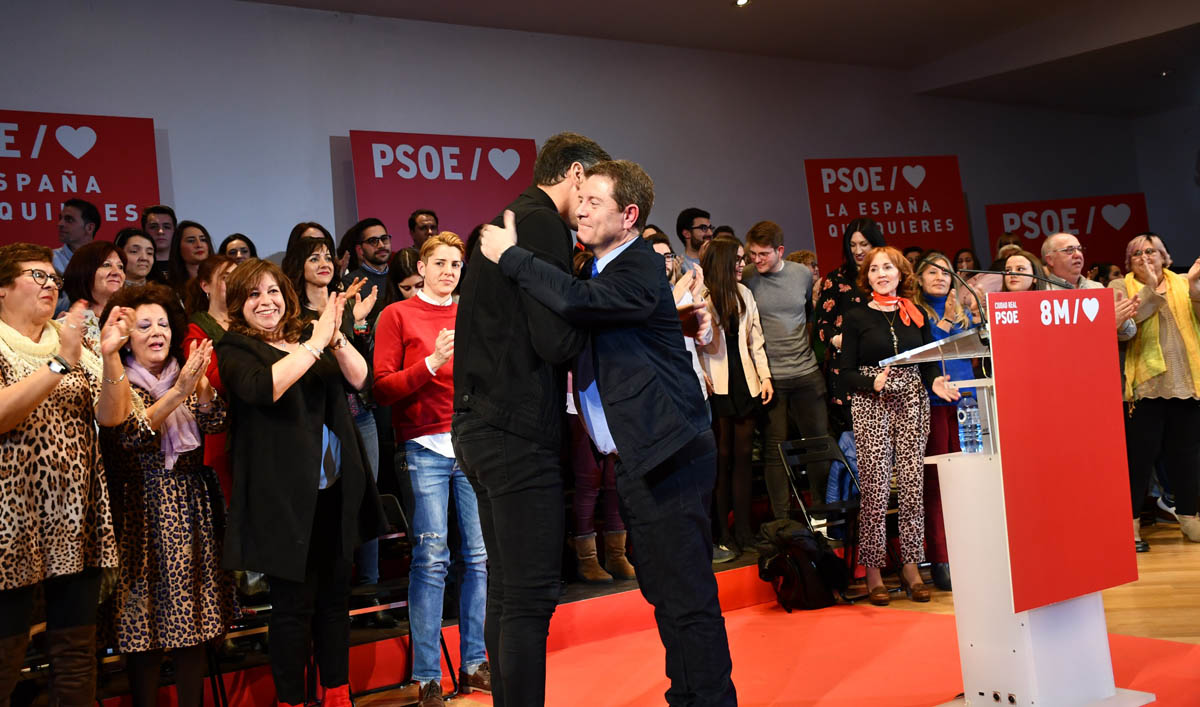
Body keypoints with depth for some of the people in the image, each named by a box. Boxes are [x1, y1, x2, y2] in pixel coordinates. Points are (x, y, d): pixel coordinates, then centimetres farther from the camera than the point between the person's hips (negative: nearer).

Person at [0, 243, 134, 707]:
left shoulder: (78, 346, 13)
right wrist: (61, 362, -23)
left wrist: (110, 356, -13)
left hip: (77, 519, 5)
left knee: (77, 653, 7)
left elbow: (113, 415, 2)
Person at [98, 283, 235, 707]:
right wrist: (178, 392, -25)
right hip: (142, 509, -3)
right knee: (145, 623, -2)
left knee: (193, 617, 5)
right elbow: (130, 436, -17)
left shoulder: (187, 376, 12)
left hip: (193, 509, 4)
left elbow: (213, 423, -5)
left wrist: (203, 383, -23)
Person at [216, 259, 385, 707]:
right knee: (293, 603, 0)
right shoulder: (234, 350, -2)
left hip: (335, 488, 5)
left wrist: (335, 337, -15)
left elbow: (359, 379, 2)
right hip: (284, 497, -5)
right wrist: (315, 343, -23)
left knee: (335, 596, 13)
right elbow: (263, 387, -23)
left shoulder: (308, 337, 14)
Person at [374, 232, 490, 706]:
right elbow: (382, 389, -3)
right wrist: (432, 363, -15)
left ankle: (474, 665, 12)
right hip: (425, 448, -4)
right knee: (430, 559, -6)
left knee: (481, 555, 2)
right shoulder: (397, 316, 5)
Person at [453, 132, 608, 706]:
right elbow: (556, 340, -19)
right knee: (531, 595, -5)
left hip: (480, 426, 10)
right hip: (520, 432, -10)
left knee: (506, 590, 16)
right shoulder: (542, 224, -11)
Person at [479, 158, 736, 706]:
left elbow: (576, 301, -30)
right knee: (664, 590, 18)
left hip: (667, 457, -10)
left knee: (687, 596, -6)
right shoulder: (601, 270, 16)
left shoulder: (640, 270, -14)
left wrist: (510, 256, -20)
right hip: (641, 458, 10)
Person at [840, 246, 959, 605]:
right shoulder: (857, 318, 4)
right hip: (871, 409, -3)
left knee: (913, 487, 0)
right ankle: (873, 570, 3)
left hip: (912, 406, 3)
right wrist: (874, 383, -18)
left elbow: (929, 362, 16)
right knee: (875, 491, -6)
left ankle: (911, 566, 10)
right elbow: (847, 372, 0)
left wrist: (936, 382, -5)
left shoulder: (916, 316, 13)